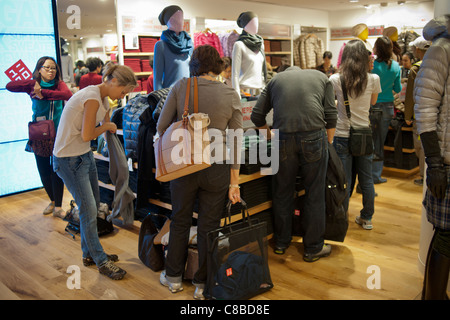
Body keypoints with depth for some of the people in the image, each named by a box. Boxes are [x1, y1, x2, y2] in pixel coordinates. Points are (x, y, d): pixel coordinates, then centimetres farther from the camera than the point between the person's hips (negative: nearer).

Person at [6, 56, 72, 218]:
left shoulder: (59, 84, -3)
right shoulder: (33, 84, 0)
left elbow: (68, 94, -25)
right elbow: (9, 86, -11)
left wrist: (43, 92, -27)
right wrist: (32, 85, -17)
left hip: (57, 133, -2)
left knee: (57, 170, -2)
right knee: (43, 171, 10)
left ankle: (58, 207, 9)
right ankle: (53, 200, 32)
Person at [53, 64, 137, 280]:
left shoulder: (102, 98, 8)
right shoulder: (92, 99, -23)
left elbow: (107, 127, 17)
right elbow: (87, 135, -22)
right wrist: (107, 126, -7)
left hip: (85, 156, 10)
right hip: (69, 160, -10)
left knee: (92, 207, 15)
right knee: (88, 211, -3)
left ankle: (90, 254, 31)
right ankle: (101, 262, 10)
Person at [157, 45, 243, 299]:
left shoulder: (180, 87, -4)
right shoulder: (231, 95, -4)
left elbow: (161, 126, -2)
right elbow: (235, 142, -5)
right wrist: (234, 181, 0)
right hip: (216, 168, 0)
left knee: (180, 221, 18)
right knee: (209, 227, 12)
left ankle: (174, 277, 33)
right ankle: (203, 284, 26)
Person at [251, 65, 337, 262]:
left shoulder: (276, 79, 22)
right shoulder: (321, 77, 21)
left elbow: (256, 115, 15)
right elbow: (331, 116, 10)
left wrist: (271, 136, 27)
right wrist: (328, 144, 17)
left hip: (283, 138, 1)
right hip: (313, 136, -1)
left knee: (282, 193, 14)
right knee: (314, 195, 9)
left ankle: (281, 243, 29)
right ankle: (313, 248, 20)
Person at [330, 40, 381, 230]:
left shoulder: (336, 80, -10)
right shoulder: (373, 80, -5)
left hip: (342, 135, -2)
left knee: (344, 180, 6)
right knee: (366, 179, 14)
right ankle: (367, 219, 27)